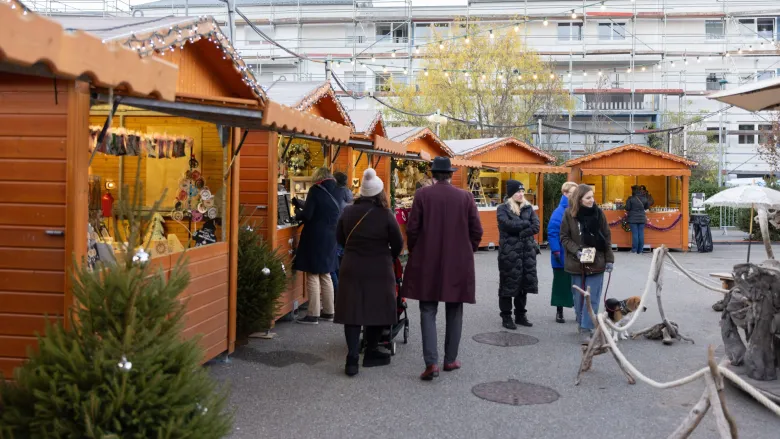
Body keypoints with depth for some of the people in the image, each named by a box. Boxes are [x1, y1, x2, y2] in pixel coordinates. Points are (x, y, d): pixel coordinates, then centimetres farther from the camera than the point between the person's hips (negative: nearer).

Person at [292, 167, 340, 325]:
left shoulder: (315, 190, -10)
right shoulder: (333, 193, 10)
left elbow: (307, 214, -16)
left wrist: (297, 213, 4)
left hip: (315, 239, -7)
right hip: (329, 239, 7)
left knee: (313, 276, -3)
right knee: (325, 276, 14)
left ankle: (313, 314, -3)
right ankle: (328, 311, 18)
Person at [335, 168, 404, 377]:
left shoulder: (348, 212, -1)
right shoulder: (386, 215, -10)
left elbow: (340, 238, 10)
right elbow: (398, 244, -3)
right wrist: (389, 258, 17)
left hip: (352, 268, 2)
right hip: (378, 270, -2)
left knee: (353, 311, 4)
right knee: (376, 310, 12)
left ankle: (352, 358, -4)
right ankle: (370, 353, 23)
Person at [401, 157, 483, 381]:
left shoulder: (422, 195, -6)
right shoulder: (465, 197, -2)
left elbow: (412, 228, -6)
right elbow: (477, 231, -1)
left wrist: (414, 252, 10)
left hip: (427, 263, -1)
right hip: (458, 263, 1)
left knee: (428, 312, 3)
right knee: (454, 312, 13)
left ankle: (431, 362, -8)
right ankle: (450, 359, 20)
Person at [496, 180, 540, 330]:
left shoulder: (528, 208, 11)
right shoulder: (502, 209, -2)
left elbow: (536, 227, -1)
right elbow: (508, 224, -20)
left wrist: (519, 232, -13)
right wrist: (526, 223, -9)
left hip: (527, 251, 5)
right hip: (509, 252, -5)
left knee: (524, 283, 10)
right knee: (508, 284, -1)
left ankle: (520, 315, 21)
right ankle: (506, 317, 8)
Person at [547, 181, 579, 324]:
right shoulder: (559, 212, -12)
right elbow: (552, 233, -14)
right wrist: (556, 251, -18)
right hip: (563, 257, -5)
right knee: (561, 283, 7)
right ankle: (559, 312, 18)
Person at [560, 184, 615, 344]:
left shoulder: (598, 213, -1)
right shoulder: (569, 214, -5)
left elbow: (607, 238, 4)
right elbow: (564, 237, 0)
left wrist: (609, 259, 2)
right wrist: (576, 251, -15)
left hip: (596, 263, 0)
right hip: (577, 263, 0)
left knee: (592, 299, -3)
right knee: (579, 297, 10)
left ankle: (586, 330, -2)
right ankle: (582, 324, 28)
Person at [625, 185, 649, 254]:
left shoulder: (630, 199, -11)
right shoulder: (644, 199, 2)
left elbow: (627, 208, -10)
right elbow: (647, 207, 14)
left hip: (633, 219, -3)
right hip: (642, 218, 3)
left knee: (635, 234, 0)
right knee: (641, 234, 6)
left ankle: (634, 250, 1)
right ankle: (640, 250, 9)